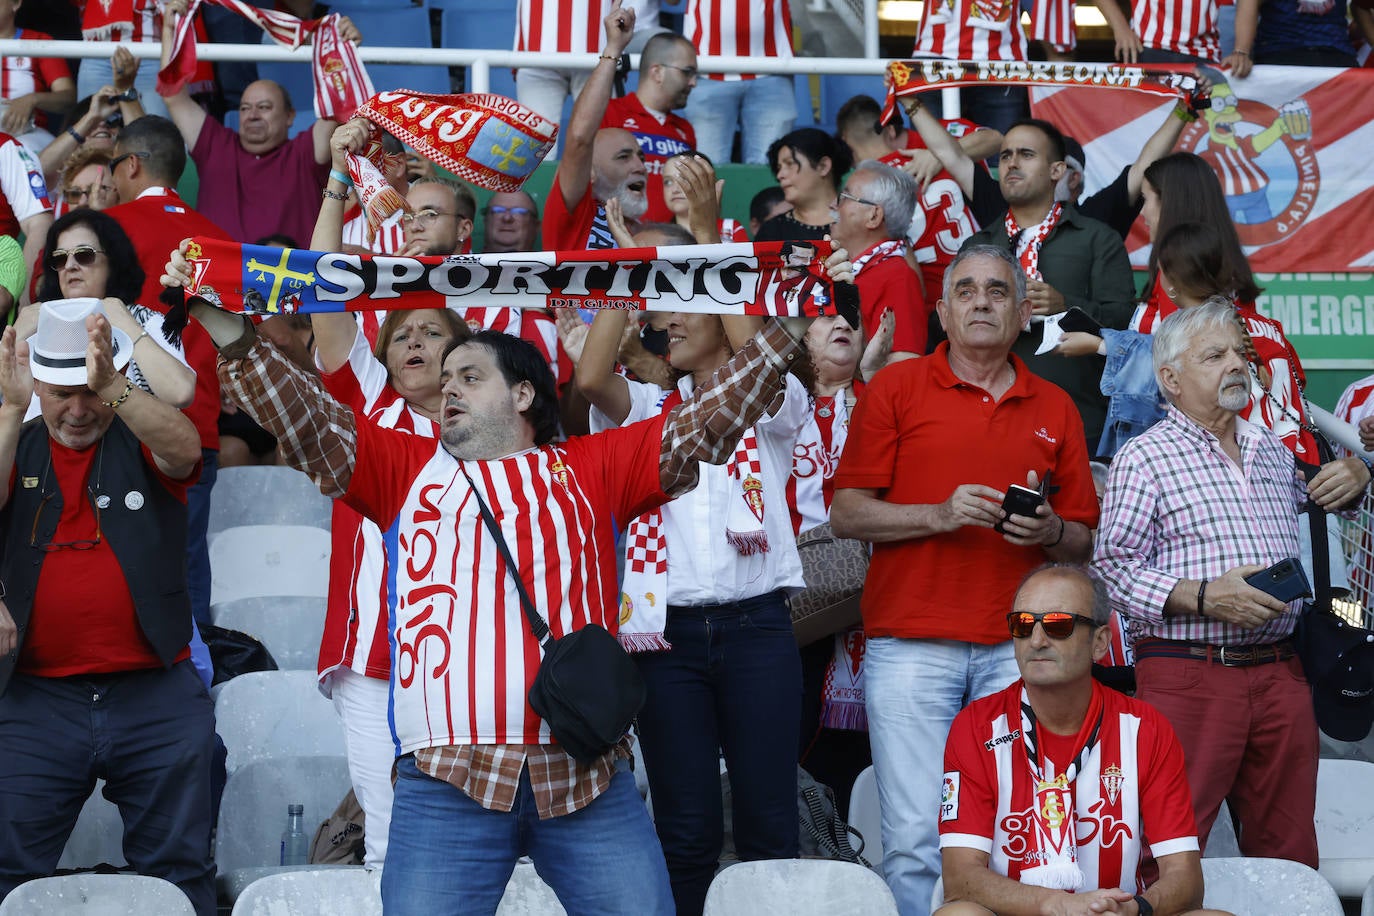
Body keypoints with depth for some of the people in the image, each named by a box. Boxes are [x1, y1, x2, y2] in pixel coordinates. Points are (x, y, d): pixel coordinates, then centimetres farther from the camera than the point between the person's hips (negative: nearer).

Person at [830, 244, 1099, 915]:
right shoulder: (896, 388, 7)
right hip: (911, 649, -2)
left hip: (1017, 651, 2)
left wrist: (1050, 532, -6)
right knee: (916, 839, -7)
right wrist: (940, 515, -10)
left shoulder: (1054, 410, 15)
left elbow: (1081, 541, 16)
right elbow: (846, 514, 2)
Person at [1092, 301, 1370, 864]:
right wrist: (1204, 597, -19)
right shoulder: (1143, 458, 1)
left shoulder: (1274, 452, 19)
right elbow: (1113, 569, -7)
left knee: (1290, 855, 5)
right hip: (1187, 678, -6)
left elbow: (1313, 497, 39)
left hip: (1280, 676, 6)